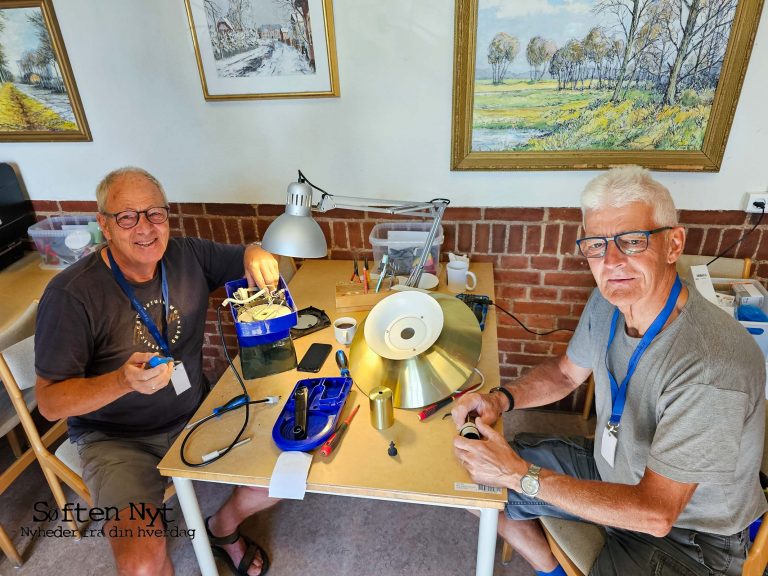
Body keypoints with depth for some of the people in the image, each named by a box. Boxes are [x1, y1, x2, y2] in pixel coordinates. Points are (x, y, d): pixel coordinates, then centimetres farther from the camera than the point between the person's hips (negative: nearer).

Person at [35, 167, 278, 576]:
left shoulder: (187, 256, -5)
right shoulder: (71, 294, -20)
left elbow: (245, 256, 9)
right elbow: (48, 401, -15)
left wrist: (256, 254, -17)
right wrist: (123, 381, -35)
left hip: (196, 413, 5)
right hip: (117, 439, -4)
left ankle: (223, 527, 26)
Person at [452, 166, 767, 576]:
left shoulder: (714, 368, -34)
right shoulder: (609, 302, -11)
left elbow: (655, 514, -30)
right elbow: (566, 372, 5)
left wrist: (521, 475, -29)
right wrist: (501, 399, -13)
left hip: (686, 536, -6)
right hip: (612, 471, 7)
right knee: (481, 476, 6)